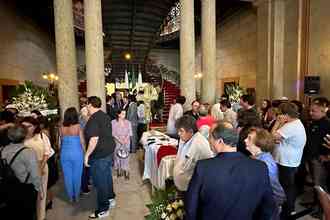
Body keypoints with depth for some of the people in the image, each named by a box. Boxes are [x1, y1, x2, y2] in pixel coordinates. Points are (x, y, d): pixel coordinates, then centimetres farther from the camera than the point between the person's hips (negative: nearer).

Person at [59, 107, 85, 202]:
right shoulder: (78, 126, -11)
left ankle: (70, 197, 28)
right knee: (76, 175, 13)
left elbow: (61, 141, 1)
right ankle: (76, 196, 27)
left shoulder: (62, 127, -3)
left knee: (67, 175, 15)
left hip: (64, 154, 3)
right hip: (77, 153, -2)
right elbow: (82, 142, -8)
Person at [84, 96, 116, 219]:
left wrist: (87, 155, -19)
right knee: (107, 176, 22)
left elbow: (94, 139, -27)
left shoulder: (93, 119, -21)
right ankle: (110, 199, 40)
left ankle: (103, 210, 19)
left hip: (99, 155, -9)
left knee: (100, 181, 4)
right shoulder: (105, 116, 8)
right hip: (109, 150, 9)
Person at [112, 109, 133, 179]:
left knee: (125, 156, -1)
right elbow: (113, 133, -7)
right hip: (117, 141, 0)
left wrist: (126, 139, -16)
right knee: (117, 156, 5)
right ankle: (119, 170, 21)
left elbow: (130, 132, 0)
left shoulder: (128, 122, 1)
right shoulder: (113, 122, -4)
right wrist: (119, 139, -17)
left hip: (126, 141, 1)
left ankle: (126, 172, 7)